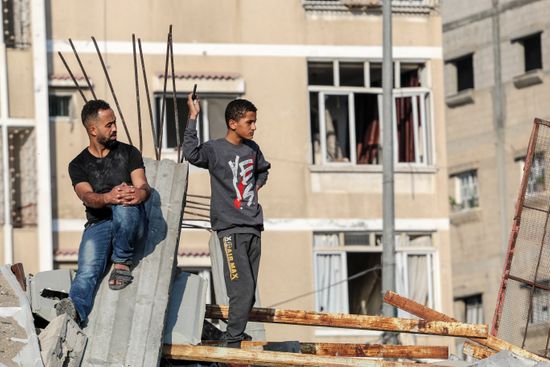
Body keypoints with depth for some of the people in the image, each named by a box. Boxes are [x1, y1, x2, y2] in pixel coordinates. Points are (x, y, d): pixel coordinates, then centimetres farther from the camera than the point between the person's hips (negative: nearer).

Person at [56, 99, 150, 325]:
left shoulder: (129, 153, 12)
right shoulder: (79, 165, 11)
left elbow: (143, 186, -2)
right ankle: (75, 310, -56)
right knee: (88, 270, -29)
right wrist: (108, 197, -34)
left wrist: (138, 194, -31)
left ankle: (122, 264, -20)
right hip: (98, 224, 0)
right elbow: (87, 196, -8)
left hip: (130, 223, 0)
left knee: (124, 207, -37)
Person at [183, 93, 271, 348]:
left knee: (249, 291, 7)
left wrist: (257, 186, 15)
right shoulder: (215, 149, -6)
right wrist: (193, 118, -23)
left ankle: (237, 334, 16)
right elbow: (191, 154, -25)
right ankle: (232, 342, -9)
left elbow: (263, 169, 33)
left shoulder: (252, 149, 12)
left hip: (254, 226, 7)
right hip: (230, 227, -7)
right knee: (243, 287, -15)